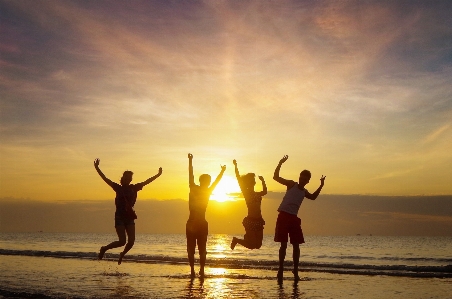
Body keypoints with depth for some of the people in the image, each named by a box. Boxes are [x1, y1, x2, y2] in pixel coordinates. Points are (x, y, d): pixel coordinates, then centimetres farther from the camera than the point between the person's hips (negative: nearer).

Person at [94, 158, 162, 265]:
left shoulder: (134, 188, 8)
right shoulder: (118, 188, -1)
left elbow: (147, 181, 14)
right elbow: (105, 179, -8)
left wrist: (158, 175, 16)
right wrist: (97, 168, -17)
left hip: (129, 217, 4)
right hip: (120, 217, -4)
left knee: (131, 241, -4)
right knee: (122, 241, -12)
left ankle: (122, 254, 26)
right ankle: (104, 249, 13)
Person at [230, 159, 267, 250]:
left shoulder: (257, 194, 17)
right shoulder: (245, 192, -3)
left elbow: (265, 191, 37)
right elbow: (239, 179, -12)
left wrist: (263, 181, 32)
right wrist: (236, 166, -13)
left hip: (258, 220, 7)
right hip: (251, 220, -7)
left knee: (258, 245, 8)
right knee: (252, 245, -8)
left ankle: (237, 240, 31)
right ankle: (236, 240, 19)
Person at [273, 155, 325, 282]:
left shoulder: (304, 192, 15)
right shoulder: (291, 184, 0)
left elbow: (313, 197, 36)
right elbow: (276, 177, -8)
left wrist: (321, 186, 24)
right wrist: (280, 163, -20)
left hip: (294, 218, 5)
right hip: (284, 216, -5)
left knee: (296, 245, 5)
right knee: (283, 244, -5)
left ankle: (295, 271, 14)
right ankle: (281, 269, 3)